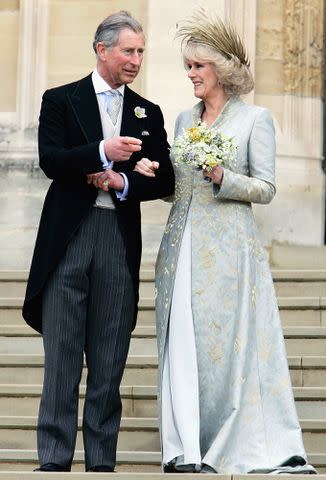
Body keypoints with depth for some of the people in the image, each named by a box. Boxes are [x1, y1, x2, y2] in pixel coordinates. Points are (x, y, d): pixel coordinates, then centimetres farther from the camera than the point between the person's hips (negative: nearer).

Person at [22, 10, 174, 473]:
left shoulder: (148, 113, 15)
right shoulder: (61, 100, 6)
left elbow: (164, 180, 11)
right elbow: (50, 159, -9)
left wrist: (123, 182, -6)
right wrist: (104, 152, -22)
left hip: (120, 243, 3)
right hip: (68, 238, -3)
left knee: (109, 360, 4)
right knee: (62, 353, -4)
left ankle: (102, 461, 9)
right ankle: (54, 459, -2)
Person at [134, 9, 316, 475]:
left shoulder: (255, 118, 0)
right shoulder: (184, 119, 17)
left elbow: (266, 188, -3)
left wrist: (222, 178, -17)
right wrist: (154, 173, 3)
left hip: (228, 246, -5)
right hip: (183, 244, 5)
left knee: (228, 338, -6)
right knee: (181, 342, 0)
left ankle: (246, 445, 1)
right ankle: (187, 449, 1)